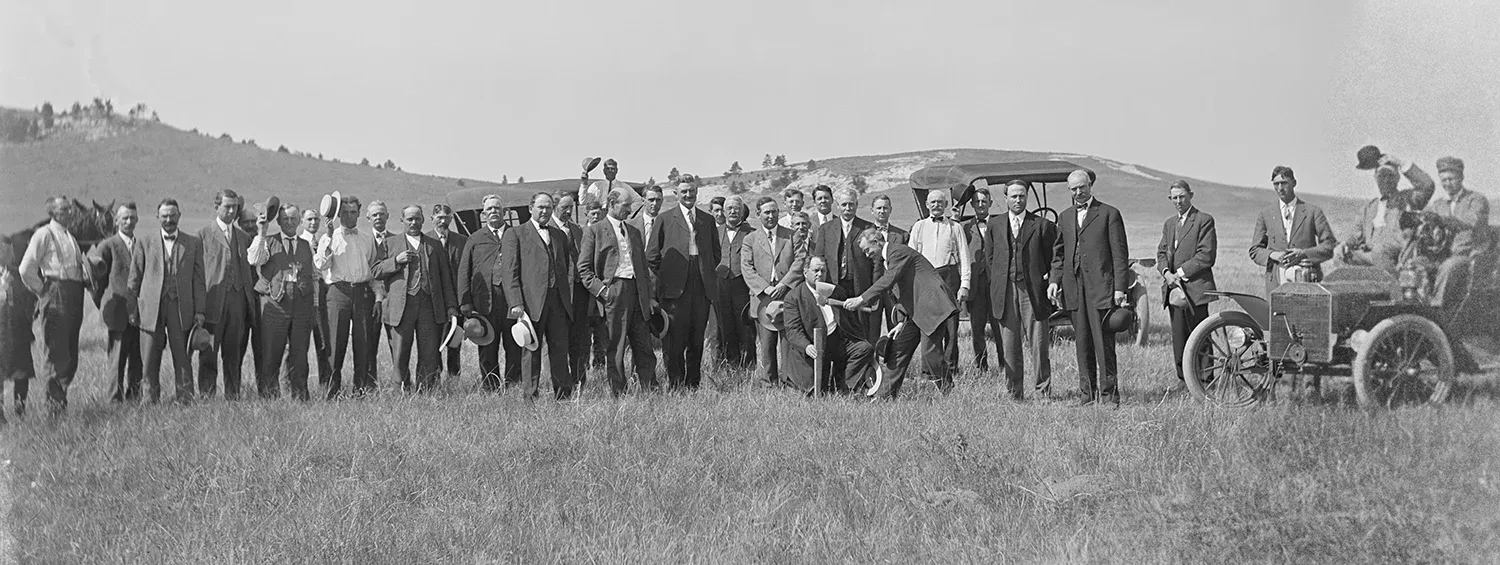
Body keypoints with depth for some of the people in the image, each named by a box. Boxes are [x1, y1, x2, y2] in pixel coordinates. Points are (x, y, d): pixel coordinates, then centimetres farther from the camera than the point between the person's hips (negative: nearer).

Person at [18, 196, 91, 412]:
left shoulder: (71, 237, 19)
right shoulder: (44, 234, -5)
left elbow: (80, 265, 25)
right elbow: (26, 269, -12)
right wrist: (41, 291, -7)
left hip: (75, 297, 8)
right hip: (55, 297, -8)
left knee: (70, 352, 10)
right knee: (55, 351, -6)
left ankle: (59, 396, 19)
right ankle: (54, 401, -2)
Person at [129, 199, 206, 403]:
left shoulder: (193, 244, 10)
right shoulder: (144, 244, 9)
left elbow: (199, 279, 8)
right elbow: (134, 279, 9)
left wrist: (200, 311, 1)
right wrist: (132, 310, 3)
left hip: (181, 308, 0)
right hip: (151, 309, 0)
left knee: (182, 358, -1)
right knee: (149, 361, 1)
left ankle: (186, 399, 4)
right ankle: (151, 399, 12)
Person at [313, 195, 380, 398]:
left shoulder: (368, 238, 17)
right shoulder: (329, 238, 8)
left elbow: (374, 269, 19)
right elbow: (321, 265, -7)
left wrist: (378, 297, 11)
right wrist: (329, 239, -14)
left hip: (363, 291, 3)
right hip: (339, 291, -2)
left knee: (364, 342, -1)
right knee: (336, 341, -6)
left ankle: (363, 387, 5)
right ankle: (333, 389, -2)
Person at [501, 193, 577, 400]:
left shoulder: (560, 235, 21)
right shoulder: (515, 235, 4)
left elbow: (569, 266, 25)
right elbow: (509, 272, -3)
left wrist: (568, 296, 12)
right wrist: (515, 303, -13)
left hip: (558, 301, 4)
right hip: (531, 302, -4)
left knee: (560, 350, 3)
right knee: (531, 351, -1)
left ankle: (563, 395, 7)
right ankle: (529, 396, 3)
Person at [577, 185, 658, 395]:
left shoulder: (634, 232, 20)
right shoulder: (594, 231, 1)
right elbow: (583, 268, -2)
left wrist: (650, 295, 14)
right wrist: (600, 289, -12)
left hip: (637, 291, 5)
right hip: (613, 291, -5)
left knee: (644, 347, 3)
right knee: (615, 348, -1)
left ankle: (650, 390, 6)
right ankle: (618, 393, 4)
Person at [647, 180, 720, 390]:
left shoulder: (707, 220, 15)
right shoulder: (665, 219, 4)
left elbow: (716, 252, 23)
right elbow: (651, 254, 5)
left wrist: (709, 274, 13)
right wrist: (665, 274, 3)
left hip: (702, 286, 3)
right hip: (675, 286, -3)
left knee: (697, 337, 6)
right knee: (675, 337, -6)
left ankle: (693, 382, 13)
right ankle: (675, 384, -2)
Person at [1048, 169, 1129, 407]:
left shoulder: (1109, 214, 1)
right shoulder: (1064, 217, 16)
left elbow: (1120, 254, -2)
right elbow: (1058, 254, 20)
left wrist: (1120, 287, -8)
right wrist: (1054, 280, 5)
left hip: (1101, 287, -5)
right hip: (1073, 288, 5)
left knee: (1103, 343, -6)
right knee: (1082, 343, 6)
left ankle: (1108, 393, 0)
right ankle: (1087, 393, 11)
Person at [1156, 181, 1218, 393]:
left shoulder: (1204, 220, -3)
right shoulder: (1169, 224, 20)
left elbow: (1207, 255, -11)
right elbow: (1161, 252, 16)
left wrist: (1181, 272, -12)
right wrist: (1166, 272, -6)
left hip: (1195, 287, -6)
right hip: (1173, 287, 6)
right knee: (1178, 336, 7)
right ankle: (1183, 379, 14)